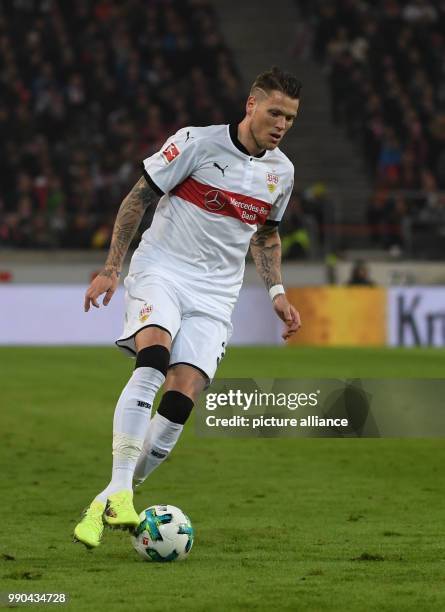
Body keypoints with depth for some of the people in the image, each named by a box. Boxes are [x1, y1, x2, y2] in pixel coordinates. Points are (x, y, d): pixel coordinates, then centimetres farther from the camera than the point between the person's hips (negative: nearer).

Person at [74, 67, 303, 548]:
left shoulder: (281, 171, 8)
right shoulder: (198, 143, -8)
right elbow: (138, 198, -2)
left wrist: (275, 291, 14)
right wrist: (111, 268, -5)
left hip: (214, 295, 4)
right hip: (161, 270, -4)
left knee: (181, 400, -13)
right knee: (152, 360, -31)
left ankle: (109, 505, -1)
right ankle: (117, 491, -32)